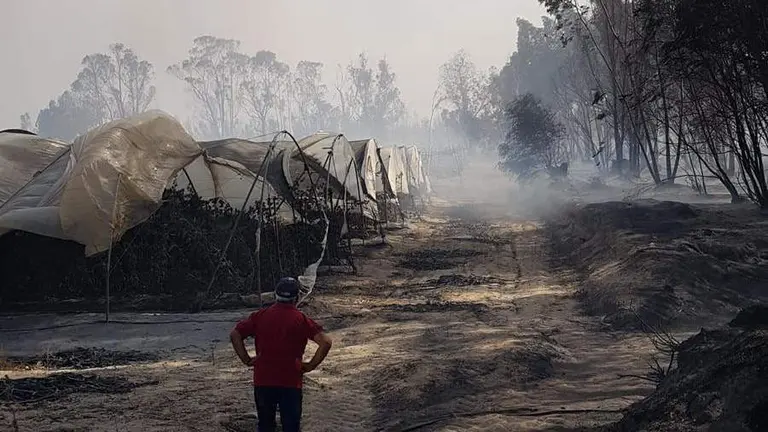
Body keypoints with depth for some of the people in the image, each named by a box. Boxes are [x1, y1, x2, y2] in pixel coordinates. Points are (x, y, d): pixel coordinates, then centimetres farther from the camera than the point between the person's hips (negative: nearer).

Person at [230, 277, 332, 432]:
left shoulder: (260, 316, 1)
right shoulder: (301, 319, -5)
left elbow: (234, 335, 0)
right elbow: (326, 342, -14)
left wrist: (246, 360, 3)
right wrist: (311, 365, -5)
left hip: (262, 381, 2)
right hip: (291, 383, -2)